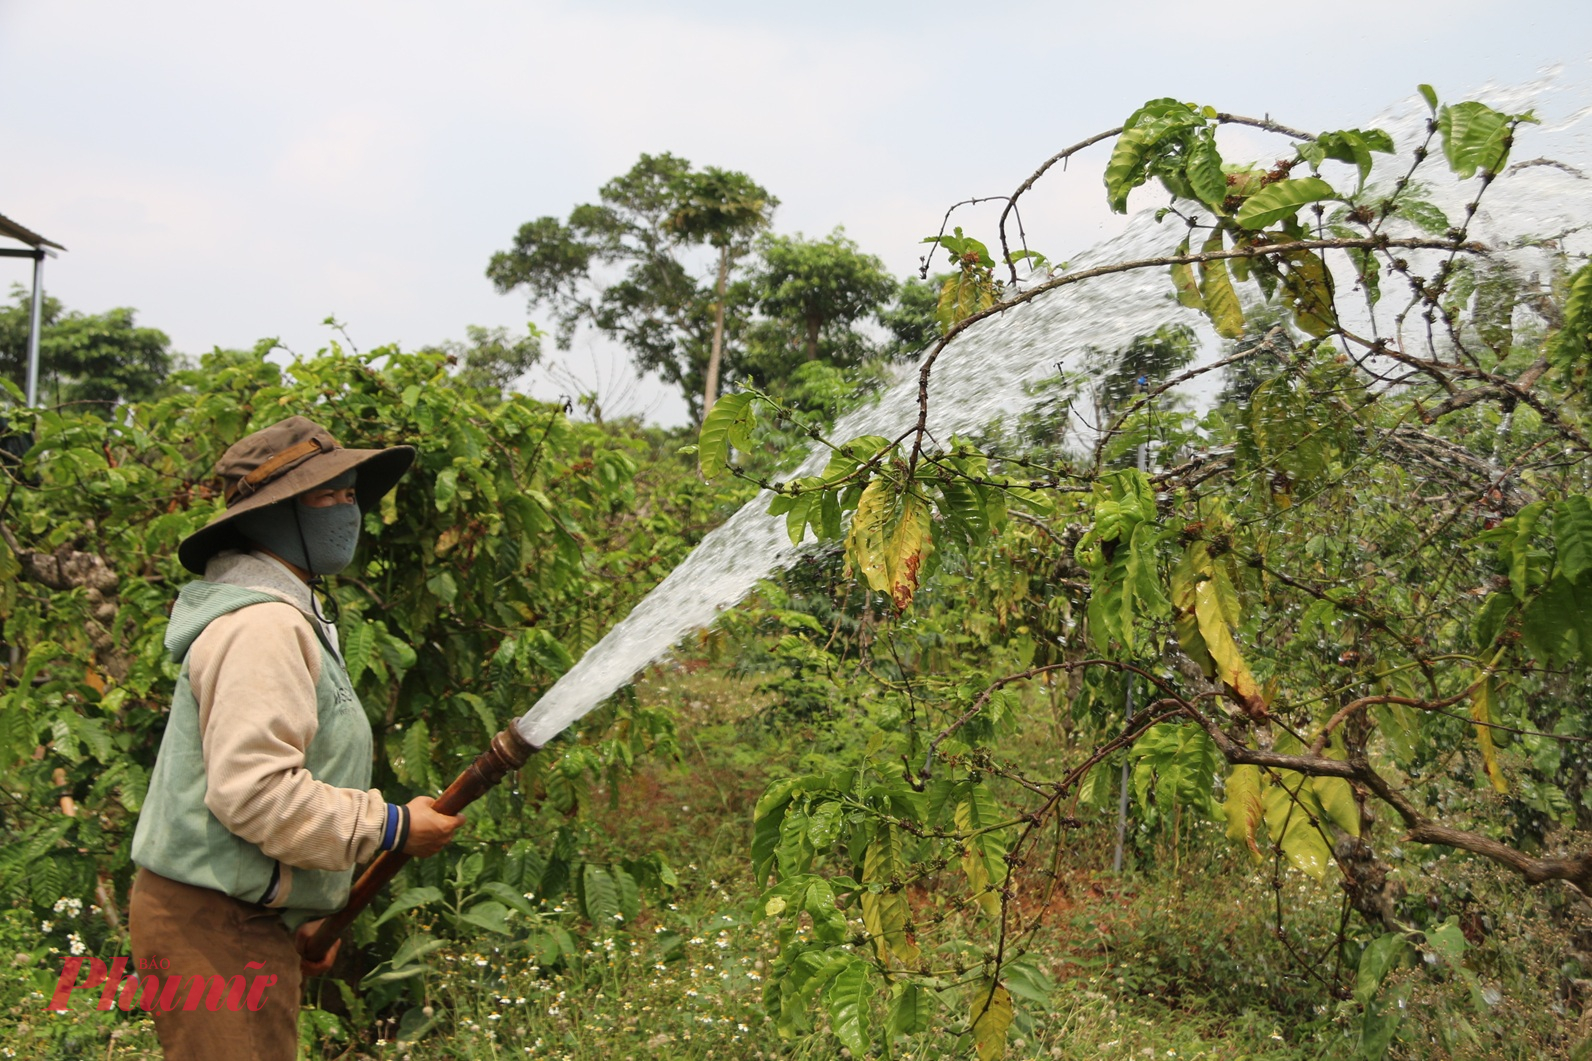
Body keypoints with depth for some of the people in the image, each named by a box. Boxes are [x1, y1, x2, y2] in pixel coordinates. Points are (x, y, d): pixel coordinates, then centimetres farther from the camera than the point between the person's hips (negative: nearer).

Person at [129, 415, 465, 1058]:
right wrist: (392, 827, -18)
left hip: (252, 916, 10)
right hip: (216, 928, -10)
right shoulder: (261, 626, -18)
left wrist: (304, 918, 20)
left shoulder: (286, 618, 16)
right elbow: (253, 793, -28)